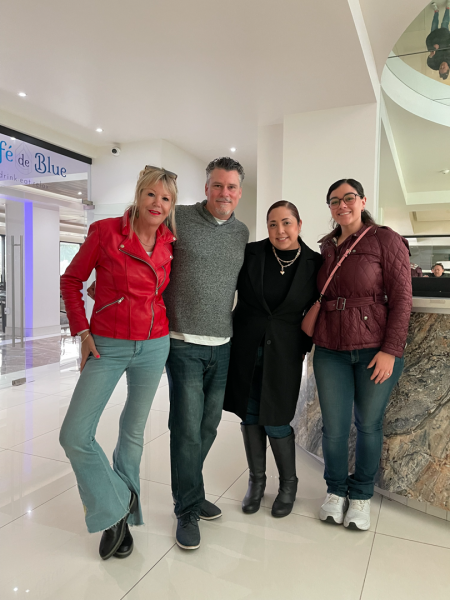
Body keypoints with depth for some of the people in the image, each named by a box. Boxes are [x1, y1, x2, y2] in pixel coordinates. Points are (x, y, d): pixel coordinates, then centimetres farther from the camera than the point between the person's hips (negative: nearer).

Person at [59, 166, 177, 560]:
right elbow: (71, 280, 0)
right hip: (107, 347, -2)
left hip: (153, 346, 2)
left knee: (134, 432, 14)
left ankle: (122, 515, 36)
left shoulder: (170, 244, 1)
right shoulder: (105, 231, -8)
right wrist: (82, 331, -7)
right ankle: (116, 509, 17)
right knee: (75, 435, -7)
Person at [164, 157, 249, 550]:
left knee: (208, 426, 14)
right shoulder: (179, 219, -4)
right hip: (184, 343, -5)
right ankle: (188, 509, 18)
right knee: (187, 427, -1)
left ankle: (189, 491, 35)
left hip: (223, 344, 5)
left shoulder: (242, 233, 10)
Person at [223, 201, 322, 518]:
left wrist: (304, 347, 2)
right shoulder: (251, 253, -5)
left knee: (275, 421, 1)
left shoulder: (314, 263, -4)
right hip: (245, 348, 2)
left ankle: (289, 483, 28)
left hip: (283, 352, -1)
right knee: (250, 415, 10)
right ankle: (256, 480, 31)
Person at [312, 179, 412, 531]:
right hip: (331, 350, 3)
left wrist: (391, 350, -13)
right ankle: (335, 490, 30)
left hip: (375, 349, -3)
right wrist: (313, 336, 4)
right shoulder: (327, 247, 12)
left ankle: (361, 495, 30)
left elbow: (402, 299, -7)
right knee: (334, 427, 6)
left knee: (368, 424, 8)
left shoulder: (385, 240, -2)